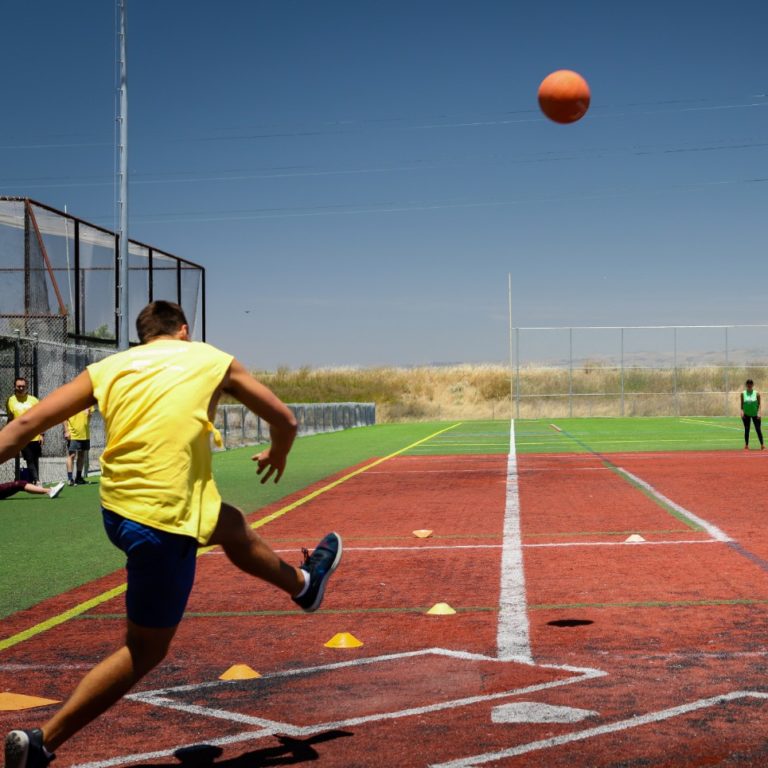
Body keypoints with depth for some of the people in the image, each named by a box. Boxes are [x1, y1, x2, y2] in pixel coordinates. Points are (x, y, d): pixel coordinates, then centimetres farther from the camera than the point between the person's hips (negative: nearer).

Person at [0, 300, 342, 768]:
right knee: (146, 650, 7)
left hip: (117, 510, 7)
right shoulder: (212, 360, 3)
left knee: (234, 527, 30)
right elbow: (285, 420, 12)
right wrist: (278, 454, 33)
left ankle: (303, 583, 54)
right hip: (165, 522, -7)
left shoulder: (109, 367, 8)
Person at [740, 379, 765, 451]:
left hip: (755, 414, -1)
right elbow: (742, 404, 4)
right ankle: (746, 445, 12)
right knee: (746, 430, 5)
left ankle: (762, 445, 4)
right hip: (746, 414, 1)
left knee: (758, 429, -1)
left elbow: (759, 404, -1)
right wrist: (742, 411, -9)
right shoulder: (743, 394, 1)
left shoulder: (756, 393, -2)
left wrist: (759, 412, -12)